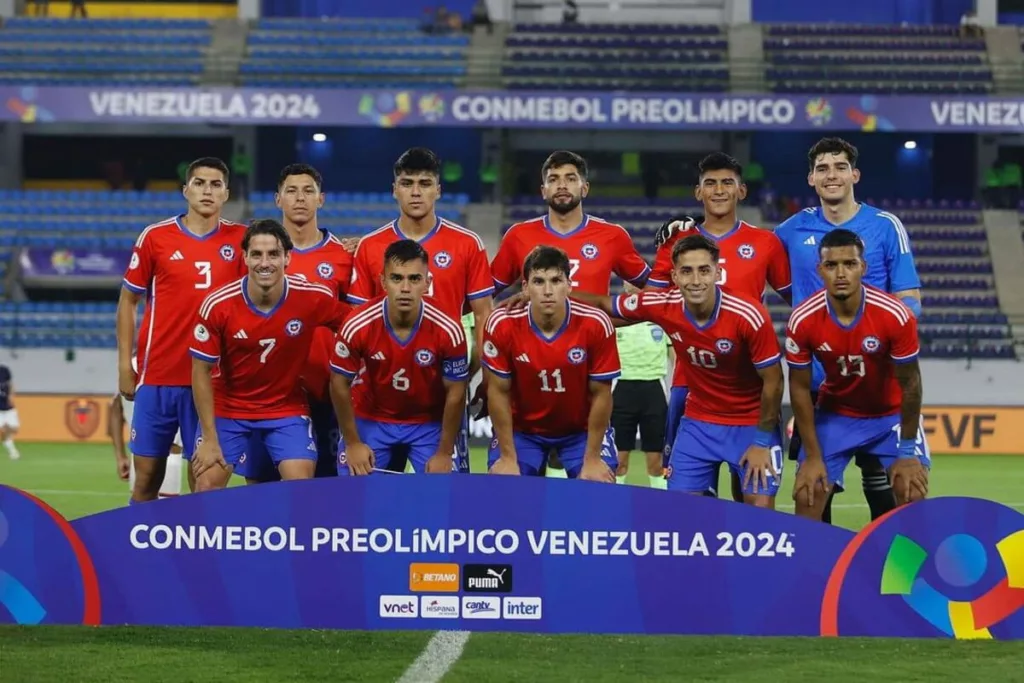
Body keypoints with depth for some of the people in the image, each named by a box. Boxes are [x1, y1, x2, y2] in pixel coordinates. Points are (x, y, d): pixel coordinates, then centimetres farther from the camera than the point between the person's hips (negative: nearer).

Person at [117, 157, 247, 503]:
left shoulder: (240, 239, 3)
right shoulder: (155, 237, 2)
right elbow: (128, 301, 7)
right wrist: (125, 365, 2)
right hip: (158, 374, 0)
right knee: (147, 475, 3)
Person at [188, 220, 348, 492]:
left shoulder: (313, 298, -19)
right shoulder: (217, 306, -20)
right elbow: (201, 372, -11)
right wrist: (209, 439, -12)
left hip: (287, 409, 0)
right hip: (227, 410, 0)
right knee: (207, 486, -7)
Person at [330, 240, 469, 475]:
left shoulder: (448, 330, -24)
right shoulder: (357, 326, -24)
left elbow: (455, 393, -11)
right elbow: (340, 385, -10)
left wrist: (444, 453, -8)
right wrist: (353, 443, -6)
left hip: (430, 423, 0)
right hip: (370, 420, 0)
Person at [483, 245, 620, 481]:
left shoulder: (596, 325, -24)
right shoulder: (502, 325, -23)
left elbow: (600, 394, -14)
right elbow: (498, 392, -12)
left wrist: (592, 459, -13)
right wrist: (508, 458, -12)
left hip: (582, 429, 0)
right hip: (521, 428, 0)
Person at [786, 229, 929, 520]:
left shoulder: (895, 316, -28)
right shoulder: (802, 321, -23)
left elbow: (909, 383, -15)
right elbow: (800, 388, -11)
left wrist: (907, 451, -11)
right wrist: (813, 457, -10)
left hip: (893, 414, -1)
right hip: (834, 416, 1)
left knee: (912, 494, -12)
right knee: (807, 495, -6)